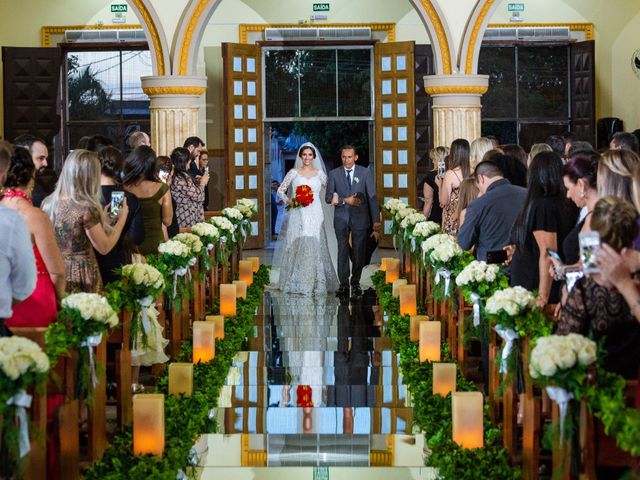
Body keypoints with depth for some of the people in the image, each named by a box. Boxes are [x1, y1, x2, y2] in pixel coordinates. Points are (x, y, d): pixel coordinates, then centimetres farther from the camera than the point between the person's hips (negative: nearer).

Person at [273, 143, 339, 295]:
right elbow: (281, 190, 7)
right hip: (298, 215, -1)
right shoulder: (293, 173, 5)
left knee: (315, 247, -2)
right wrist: (289, 201, -9)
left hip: (315, 215, 1)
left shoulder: (319, 173, 9)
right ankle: (296, 284, 3)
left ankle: (316, 283, 5)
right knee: (297, 247, -3)